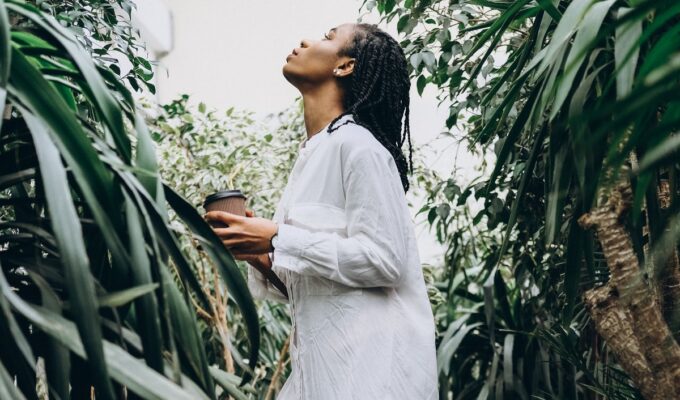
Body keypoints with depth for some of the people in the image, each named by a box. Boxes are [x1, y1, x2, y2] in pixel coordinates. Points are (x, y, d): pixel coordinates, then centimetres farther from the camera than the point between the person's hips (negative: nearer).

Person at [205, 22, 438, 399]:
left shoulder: (356, 143, -12)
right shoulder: (313, 155, 13)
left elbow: (383, 260, -19)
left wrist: (277, 240, -19)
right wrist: (263, 259, -1)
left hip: (372, 359, -8)